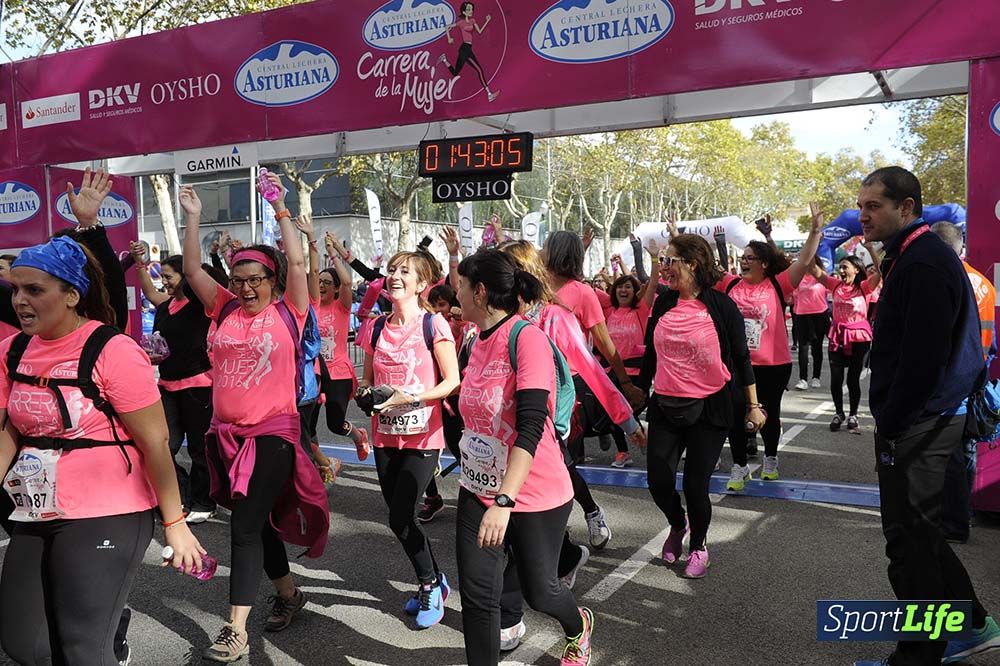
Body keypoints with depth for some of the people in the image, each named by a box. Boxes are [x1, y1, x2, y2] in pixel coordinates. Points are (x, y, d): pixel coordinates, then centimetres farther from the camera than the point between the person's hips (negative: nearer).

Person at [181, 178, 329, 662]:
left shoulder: (287, 312, -4)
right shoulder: (225, 309, 7)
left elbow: (297, 263, -14)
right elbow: (192, 270, 4)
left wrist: (281, 211, -12)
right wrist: (193, 219, -2)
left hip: (272, 433, -5)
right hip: (226, 433, 6)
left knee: (245, 527, -8)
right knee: (256, 521, 17)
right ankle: (288, 592, 37)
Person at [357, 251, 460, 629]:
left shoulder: (433, 324, -9)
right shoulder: (377, 328, 7)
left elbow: (452, 382, -11)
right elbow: (368, 379, 15)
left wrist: (412, 397, -23)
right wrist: (366, 393, -7)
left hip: (423, 437, -6)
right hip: (386, 435, 6)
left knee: (400, 518, -9)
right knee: (399, 517, 11)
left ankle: (430, 586, 15)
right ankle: (434, 582, 32)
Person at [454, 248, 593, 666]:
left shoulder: (527, 338, -20)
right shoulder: (480, 342, 4)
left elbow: (530, 427, -28)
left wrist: (504, 501, -35)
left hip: (535, 495, -6)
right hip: (478, 491, 6)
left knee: (538, 592, 13)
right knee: (476, 596, 4)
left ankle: (579, 626, 46)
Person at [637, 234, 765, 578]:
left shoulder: (720, 305, -8)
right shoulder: (664, 304, 3)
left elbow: (740, 356, -3)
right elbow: (651, 352, 13)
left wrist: (753, 405, -2)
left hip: (709, 408, -4)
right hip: (665, 407, 4)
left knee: (695, 483, 1)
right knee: (658, 479, 1)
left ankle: (698, 545, 28)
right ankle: (677, 524, 35)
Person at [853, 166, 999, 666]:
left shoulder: (924, 264, -19)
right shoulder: (913, 256, 14)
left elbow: (921, 358, -25)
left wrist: (890, 423, -16)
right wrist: (889, 418, 15)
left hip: (918, 423, -10)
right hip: (917, 419, 10)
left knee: (909, 539, 0)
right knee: (918, 531, 20)